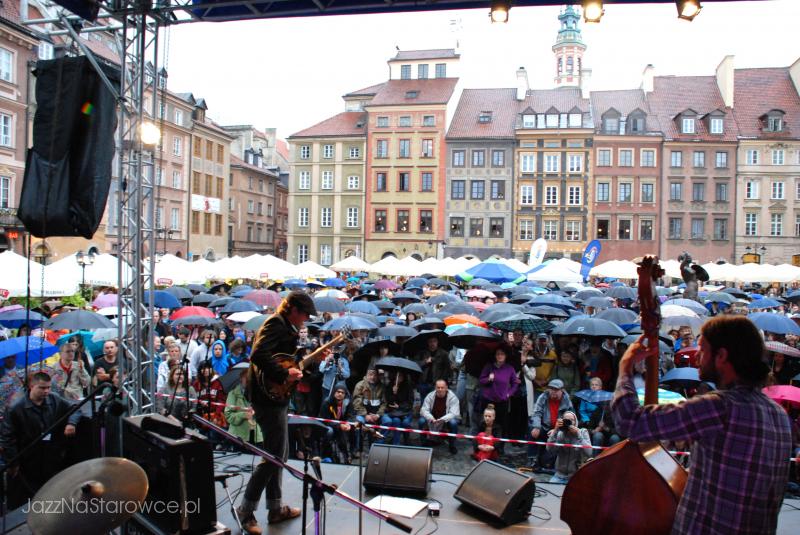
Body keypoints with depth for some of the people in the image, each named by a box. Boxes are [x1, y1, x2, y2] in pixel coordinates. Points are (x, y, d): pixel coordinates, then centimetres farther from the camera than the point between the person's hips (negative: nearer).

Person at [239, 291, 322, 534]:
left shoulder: (284, 327, 15)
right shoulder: (276, 325, -16)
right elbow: (258, 355, -30)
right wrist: (284, 374, -26)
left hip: (275, 398, 11)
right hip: (269, 398, -11)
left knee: (279, 454, 17)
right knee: (273, 456, -4)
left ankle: (276, 508, 27)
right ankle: (246, 510, 8)